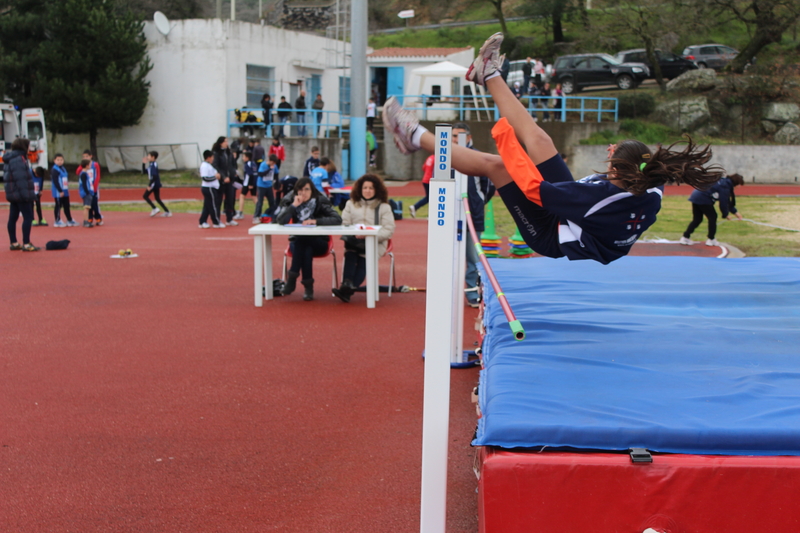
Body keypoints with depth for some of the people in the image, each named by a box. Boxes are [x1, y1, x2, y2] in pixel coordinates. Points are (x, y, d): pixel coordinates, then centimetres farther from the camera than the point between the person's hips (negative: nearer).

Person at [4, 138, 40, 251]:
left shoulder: (10, 159, 17)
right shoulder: (18, 159, -15)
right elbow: (20, 179, -21)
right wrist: (26, 194, -21)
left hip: (13, 195, 10)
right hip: (21, 194, -10)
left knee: (13, 218, 11)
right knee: (28, 217, -7)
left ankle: (14, 243, 17)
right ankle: (26, 244, -9)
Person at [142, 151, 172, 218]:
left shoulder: (153, 165, -16)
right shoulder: (150, 165, 15)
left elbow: (154, 176, -25)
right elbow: (144, 172, 22)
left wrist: (149, 185, -25)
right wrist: (143, 164, 13)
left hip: (154, 183, -10)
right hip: (156, 184, 10)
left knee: (145, 196, -4)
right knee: (157, 198, 13)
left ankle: (155, 209, -9)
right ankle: (167, 212, 11)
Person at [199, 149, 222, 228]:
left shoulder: (207, 165, 15)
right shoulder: (205, 166, -17)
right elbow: (205, 178, -24)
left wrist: (216, 175, 8)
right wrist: (215, 176, -18)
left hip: (211, 188, 11)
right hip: (209, 188, -11)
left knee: (207, 206, 12)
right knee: (213, 205, -2)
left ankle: (203, 222, 14)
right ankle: (216, 222, 6)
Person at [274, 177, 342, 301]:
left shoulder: (320, 201, -6)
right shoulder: (290, 200, -1)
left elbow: (337, 219, -18)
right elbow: (280, 221, -16)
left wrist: (316, 221, -28)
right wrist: (294, 206, -26)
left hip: (318, 242, -1)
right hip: (298, 242, 1)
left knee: (301, 241, -33)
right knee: (306, 249, -34)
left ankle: (292, 278, -27)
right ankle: (308, 285, -32)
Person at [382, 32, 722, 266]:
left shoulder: (601, 195, -40)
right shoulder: (653, 191, -21)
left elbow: (533, 187, -31)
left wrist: (505, 139, -24)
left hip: (557, 240, -7)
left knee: (493, 165, -10)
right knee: (538, 142, 0)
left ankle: (416, 137, 8)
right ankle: (489, 75, 19)